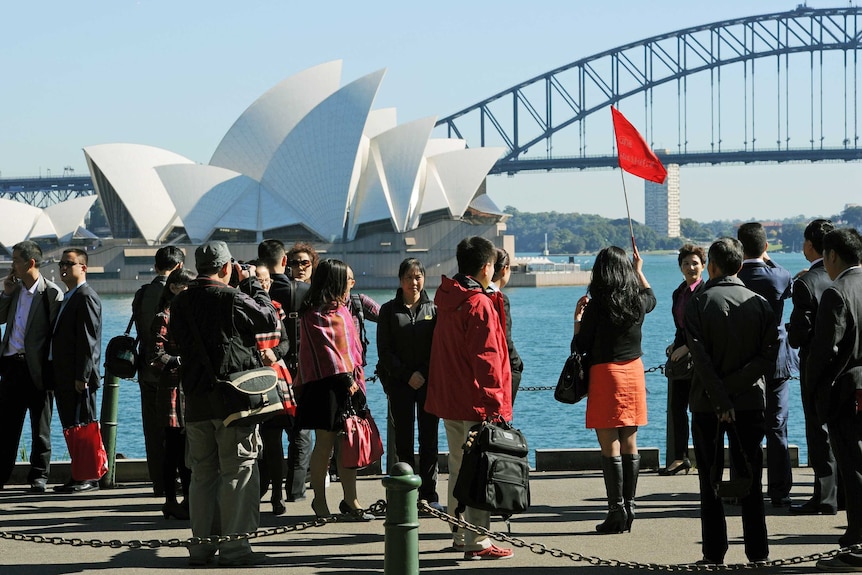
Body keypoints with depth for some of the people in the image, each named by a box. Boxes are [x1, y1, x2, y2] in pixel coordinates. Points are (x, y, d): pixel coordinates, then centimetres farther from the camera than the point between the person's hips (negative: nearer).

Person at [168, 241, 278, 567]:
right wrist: (251, 282, 8)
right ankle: (234, 546, -2)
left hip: (195, 400, 6)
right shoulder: (232, 298, -12)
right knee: (238, 472, 0)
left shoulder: (179, 303, 6)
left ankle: (202, 544, 16)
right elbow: (269, 319, 0)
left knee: (202, 474, 13)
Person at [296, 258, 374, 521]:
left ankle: (350, 500, 9)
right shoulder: (314, 314, -8)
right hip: (326, 384, -7)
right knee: (325, 444, -1)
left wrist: (356, 376, 7)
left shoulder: (341, 309, 17)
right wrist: (346, 378, -14)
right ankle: (320, 500, 10)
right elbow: (326, 350, -12)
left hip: (348, 383, 7)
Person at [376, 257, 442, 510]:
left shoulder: (433, 309, 8)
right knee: (403, 440, 0)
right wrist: (407, 375, -7)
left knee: (429, 439, -1)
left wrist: (423, 373, -9)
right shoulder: (389, 310, 6)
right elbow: (384, 351, 2)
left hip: (429, 382, 0)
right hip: (399, 383, 0)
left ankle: (429, 494, 4)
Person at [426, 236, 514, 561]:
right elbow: (487, 357, -18)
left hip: (449, 399, 9)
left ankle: (460, 535, 24)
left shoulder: (447, 300, 12)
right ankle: (477, 543, -5)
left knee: (458, 469, 16)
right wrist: (495, 402, -15)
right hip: (476, 403, -9)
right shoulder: (480, 304, -14)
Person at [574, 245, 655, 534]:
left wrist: (578, 317, 5)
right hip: (634, 372, 5)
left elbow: (581, 346, -9)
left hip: (605, 375, -5)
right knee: (629, 445, 10)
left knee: (610, 448, -2)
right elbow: (651, 298, 28)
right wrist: (639, 270, 40)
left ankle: (617, 510, -4)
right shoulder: (638, 302, 1)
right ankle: (629, 508, 14)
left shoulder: (597, 306, -14)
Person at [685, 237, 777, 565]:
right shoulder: (760, 304, 1)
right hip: (751, 401, 2)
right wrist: (737, 385, -10)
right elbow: (768, 355, -7)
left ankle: (714, 553, 5)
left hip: (707, 404, -2)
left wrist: (720, 400, -15)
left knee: (710, 481, 5)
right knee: (750, 480, 9)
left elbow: (701, 358, -14)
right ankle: (758, 552, 10)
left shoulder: (698, 304, -6)